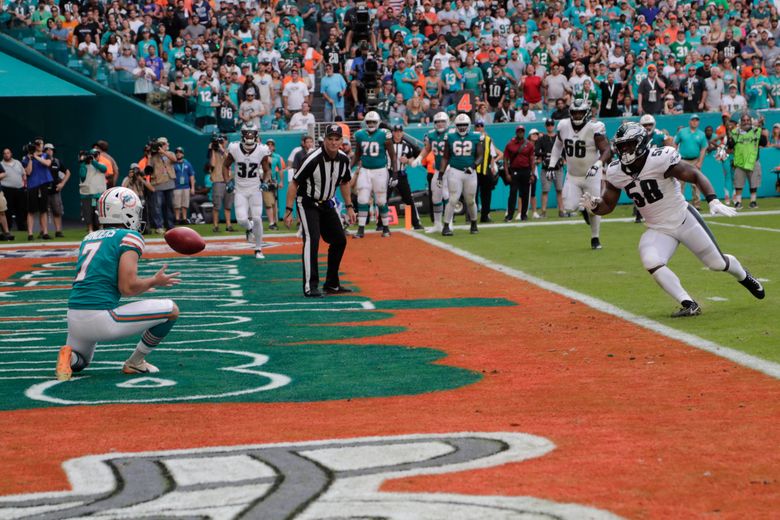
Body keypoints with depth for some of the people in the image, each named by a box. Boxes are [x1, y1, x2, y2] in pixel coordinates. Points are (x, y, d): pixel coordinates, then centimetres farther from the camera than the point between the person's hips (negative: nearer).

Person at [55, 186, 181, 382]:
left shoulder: (89, 238, 18)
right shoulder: (130, 237, -3)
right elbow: (127, 288, -13)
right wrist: (155, 282, 7)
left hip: (74, 319, 7)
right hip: (101, 319, -7)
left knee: (79, 363, 37)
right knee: (171, 310, 5)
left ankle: (69, 356, 1)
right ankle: (135, 362, 14)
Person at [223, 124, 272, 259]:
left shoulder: (261, 151, -8)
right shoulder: (234, 149, -8)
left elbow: (267, 170, 7)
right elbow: (225, 166, 9)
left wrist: (265, 182, -11)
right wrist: (228, 181, -4)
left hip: (255, 190, 0)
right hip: (240, 190, 0)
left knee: (257, 219, -7)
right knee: (242, 220, -11)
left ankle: (258, 249, 7)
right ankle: (249, 228, 28)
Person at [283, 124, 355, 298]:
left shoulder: (343, 159, -6)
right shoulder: (313, 159, -26)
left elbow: (344, 182, 13)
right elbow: (294, 183, -20)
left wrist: (349, 207, 13)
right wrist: (288, 211, -22)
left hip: (327, 205, 7)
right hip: (307, 204, -7)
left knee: (339, 240, 8)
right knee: (312, 240, -21)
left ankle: (332, 284, 20)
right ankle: (310, 287, -21)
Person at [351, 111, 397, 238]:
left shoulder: (384, 135, -9)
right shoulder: (360, 135, 1)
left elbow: (392, 155, -3)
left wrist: (394, 174, -7)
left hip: (380, 171, -3)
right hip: (365, 171, 3)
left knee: (381, 201, 5)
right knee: (362, 201, -4)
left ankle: (386, 228, 20)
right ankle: (361, 230, -1)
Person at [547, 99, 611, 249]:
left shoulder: (594, 128, -20)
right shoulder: (563, 126, -7)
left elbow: (606, 151, -21)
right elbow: (558, 145, 13)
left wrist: (598, 164, -39)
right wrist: (552, 164, 7)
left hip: (591, 175, -3)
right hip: (572, 175, 3)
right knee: (569, 207, -8)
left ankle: (595, 238, 21)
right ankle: (583, 207, 28)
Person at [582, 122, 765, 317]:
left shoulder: (660, 160, -24)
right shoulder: (616, 172, -8)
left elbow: (696, 175, -20)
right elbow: (607, 205, 2)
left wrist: (713, 201, -33)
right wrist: (593, 204, -22)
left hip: (685, 220, -3)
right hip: (658, 231, 3)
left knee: (717, 263, 8)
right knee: (651, 262, -27)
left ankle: (744, 276, 45)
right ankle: (689, 304, -17)